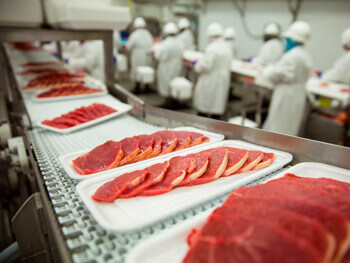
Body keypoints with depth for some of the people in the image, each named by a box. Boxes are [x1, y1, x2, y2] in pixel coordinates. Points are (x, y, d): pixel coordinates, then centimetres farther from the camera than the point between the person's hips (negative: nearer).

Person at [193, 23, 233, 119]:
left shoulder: (211, 48, -20)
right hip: (222, 81, 7)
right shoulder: (227, 47, 4)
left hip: (210, 81, -7)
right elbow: (229, 63, 10)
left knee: (203, 108, 6)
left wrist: (197, 66, -1)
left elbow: (205, 66, -20)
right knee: (217, 105, 14)